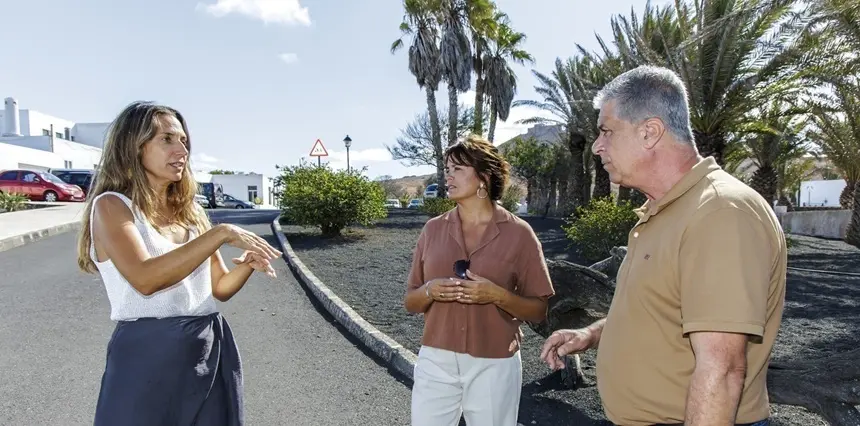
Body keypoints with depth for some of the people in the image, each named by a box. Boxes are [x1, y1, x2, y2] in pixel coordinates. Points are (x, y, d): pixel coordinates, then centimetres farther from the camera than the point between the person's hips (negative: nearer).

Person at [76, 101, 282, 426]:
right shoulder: (112, 206, -8)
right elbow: (145, 279, -25)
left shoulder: (191, 211, 9)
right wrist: (221, 234, -25)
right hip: (149, 356, -5)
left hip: (211, 351, 6)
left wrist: (248, 264, -9)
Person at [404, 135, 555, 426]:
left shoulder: (518, 233, -6)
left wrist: (497, 295, -19)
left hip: (494, 366, -2)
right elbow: (410, 303, 8)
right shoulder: (433, 229, 2)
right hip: (435, 362, 2)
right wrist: (429, 291, -13)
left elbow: (538, 311, -3)